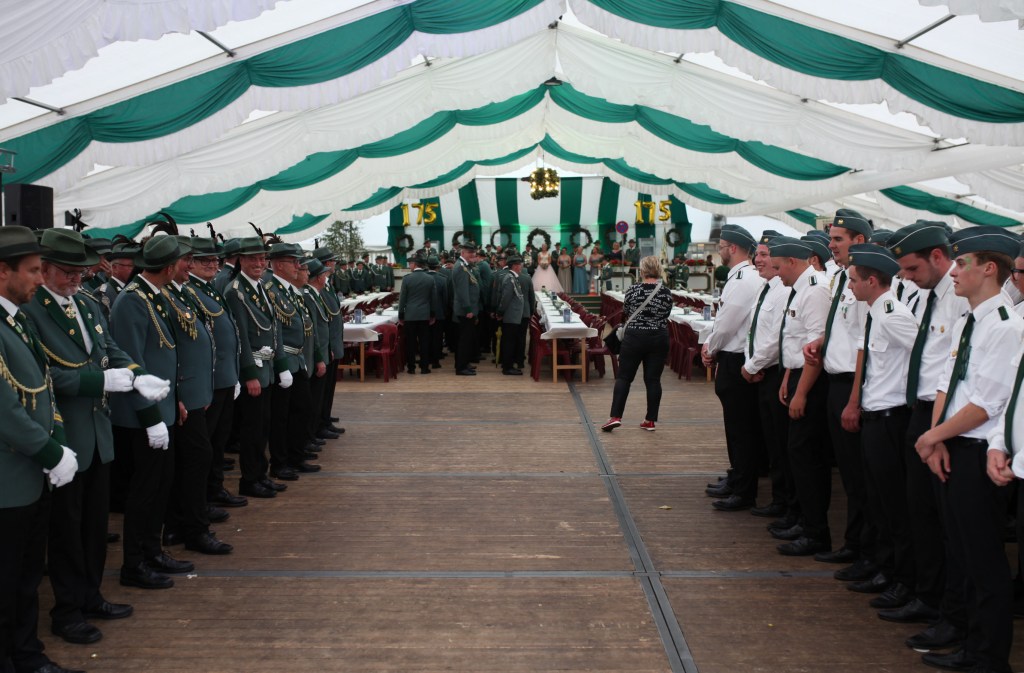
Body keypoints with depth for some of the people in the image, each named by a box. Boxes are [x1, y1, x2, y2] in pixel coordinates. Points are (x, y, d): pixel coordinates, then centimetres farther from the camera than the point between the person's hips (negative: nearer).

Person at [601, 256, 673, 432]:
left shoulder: (633, 290, -7)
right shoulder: (667, 292, -3)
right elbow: (667, 315, 9)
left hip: (635, 337, -2)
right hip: (659, 339, 2)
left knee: (624, 377, 4)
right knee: (653, 379, 7)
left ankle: (615, 416, -4)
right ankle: (650, 420, 10)